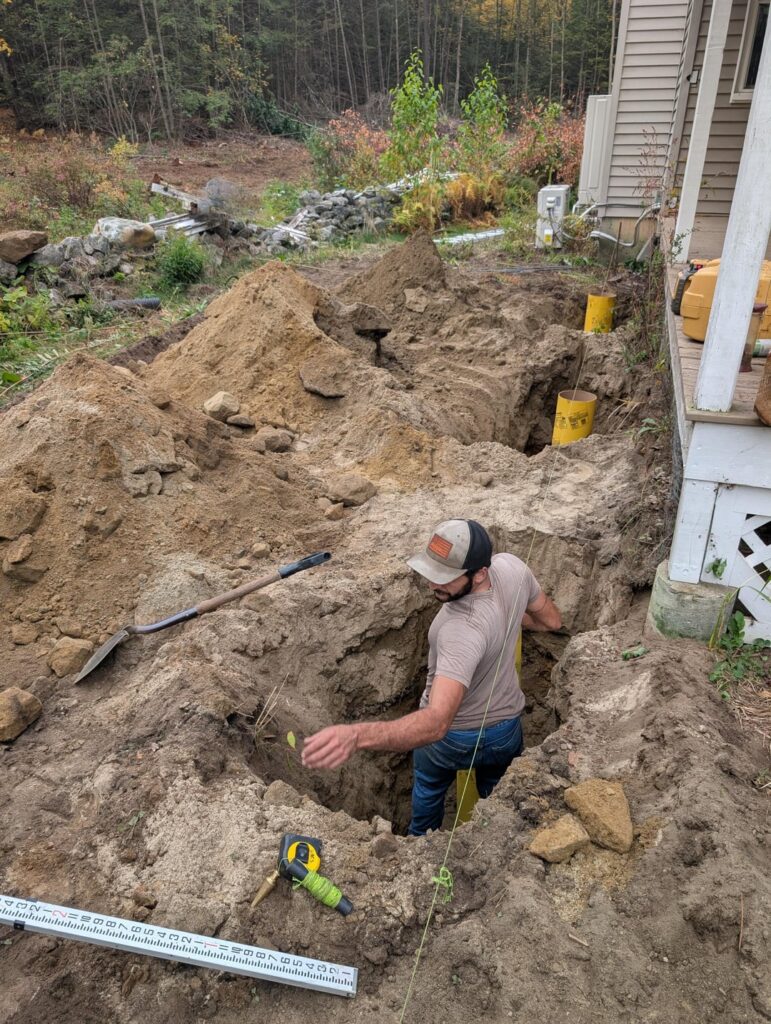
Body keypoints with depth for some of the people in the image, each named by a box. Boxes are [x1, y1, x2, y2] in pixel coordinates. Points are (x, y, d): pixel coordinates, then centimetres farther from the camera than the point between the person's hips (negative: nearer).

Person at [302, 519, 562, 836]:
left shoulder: (463, 630, -45)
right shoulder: (511, 565, -25)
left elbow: (436, 722, -52)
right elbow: (552, 620, -4)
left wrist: (356, 735, -67)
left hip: (452, 735, -4)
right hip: (505, 728, 4)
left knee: (428, 786, 32)